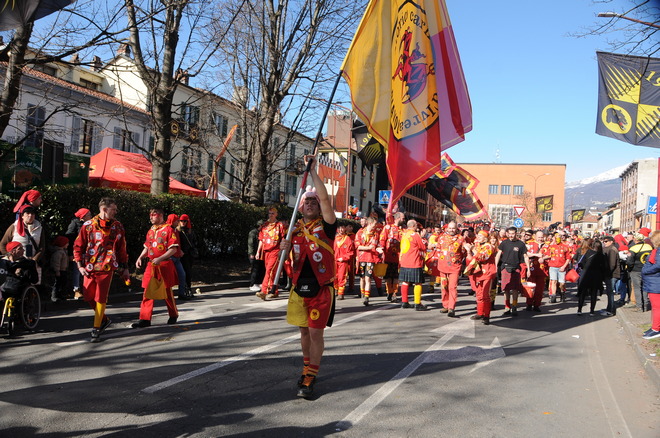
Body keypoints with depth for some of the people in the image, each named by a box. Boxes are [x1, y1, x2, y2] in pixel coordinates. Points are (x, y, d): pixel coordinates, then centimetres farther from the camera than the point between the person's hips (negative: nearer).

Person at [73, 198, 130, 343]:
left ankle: (96, 328, 6)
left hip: (107, 267, -1)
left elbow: (122, 249, 11)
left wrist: (125, 268, 10)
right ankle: (104, 319, 28)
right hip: (89, 267, 1)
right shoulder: (88, 225, 2)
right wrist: (79, 265, -4)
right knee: (88, 296, 7)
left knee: (100, 297, -2)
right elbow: (78, 246, 4)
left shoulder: (117, 226, 6)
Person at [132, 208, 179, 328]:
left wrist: (160, 258, -22)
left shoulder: (169, 230, -7)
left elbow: (173, 249, -13)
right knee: (147, 292, 0)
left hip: (165, 265, -5)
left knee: (167, 292, 6)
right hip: (151, 265, 6)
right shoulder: (150, 231, 13)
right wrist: (140, 258, 4)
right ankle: (145, 319, 2)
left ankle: (173, 315, 24)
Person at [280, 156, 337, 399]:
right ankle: (307, 368, 33)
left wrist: (312, 171, -22)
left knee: (315, 332, -4)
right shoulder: (296, 229, 7)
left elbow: (325, 198, -21)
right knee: (304, 330, 15)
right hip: (299, 288, 5)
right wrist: (285, 249, -12)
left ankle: (310, 379, 3)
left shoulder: (326, 226, -6)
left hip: (321, 289, -4)